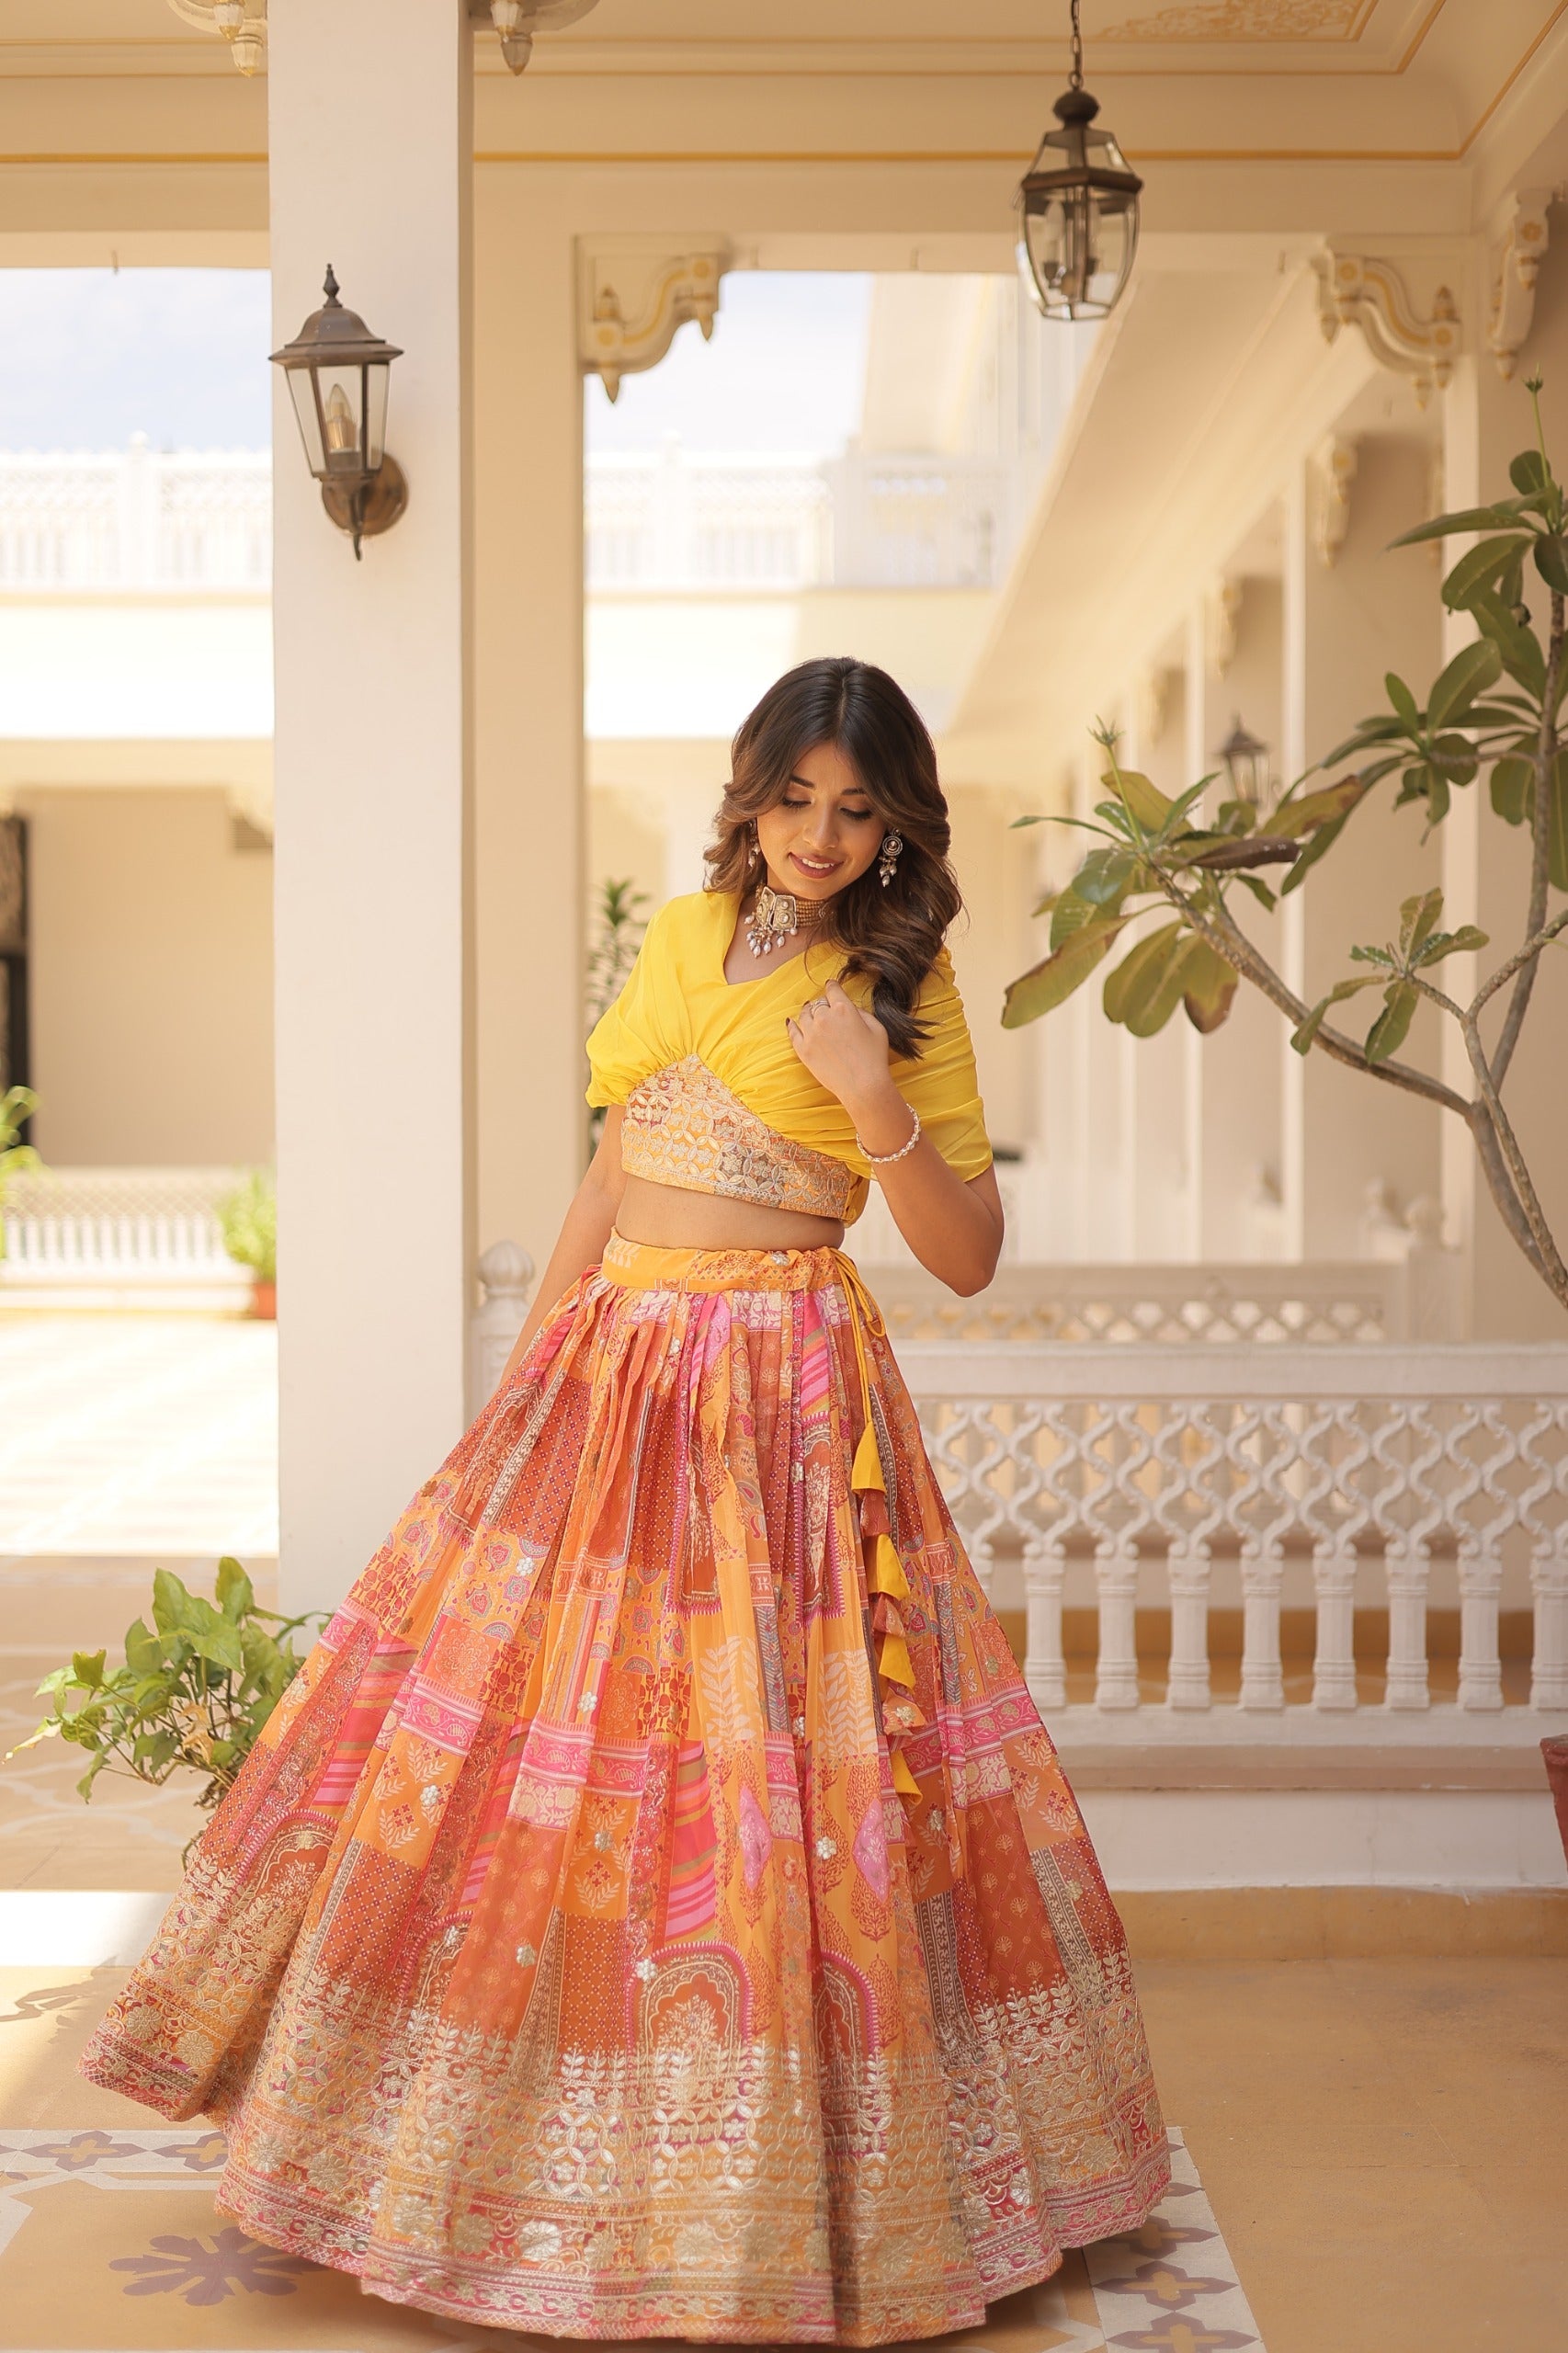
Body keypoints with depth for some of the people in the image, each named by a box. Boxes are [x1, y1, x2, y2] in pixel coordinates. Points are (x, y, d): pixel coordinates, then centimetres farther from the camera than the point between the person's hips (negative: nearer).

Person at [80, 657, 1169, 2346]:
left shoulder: (904, 988, -1)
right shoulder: (682, 936, 12)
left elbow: (968, 1255, -5)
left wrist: (873, 1100, -19)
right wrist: (530, 1363, 15)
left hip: (787, 1397, -5)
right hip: (611, 1374, 5)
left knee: (771, 1769, -5)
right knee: (525, 1735, 6)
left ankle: (804, 2172, 10)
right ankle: (569, 2133, 24)